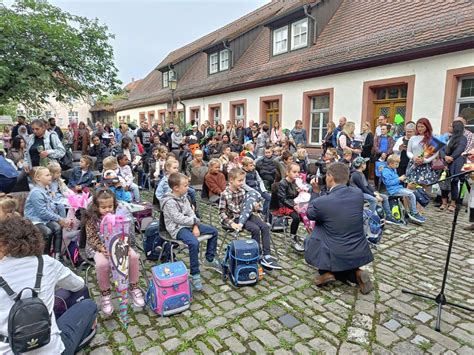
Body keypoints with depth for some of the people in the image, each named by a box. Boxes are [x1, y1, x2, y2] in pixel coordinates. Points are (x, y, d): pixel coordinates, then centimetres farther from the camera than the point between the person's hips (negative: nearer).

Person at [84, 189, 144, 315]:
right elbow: (92, 238, -11)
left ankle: (133, 287, 1)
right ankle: (105, 294, -7)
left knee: (133, 256, -22)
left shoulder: (118, 215, -3)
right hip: (98, 247, -2)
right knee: (102, 263, -34)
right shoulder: (92, 219, -8)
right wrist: (103, 248, -27)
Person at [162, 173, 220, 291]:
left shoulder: (183, 197, 7)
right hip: (178, 228, -9)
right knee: (194, 243, -35)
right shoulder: (169, 202, -19)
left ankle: (209, 259, 21)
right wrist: (196, 220, -13)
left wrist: (196, 226, -10)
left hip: (189, 224, 9)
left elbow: (190, 212, 5)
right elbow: (179, 219, -23)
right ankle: (195, 274, -18)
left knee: (214, 231, 5)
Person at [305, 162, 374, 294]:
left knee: (310, 239, 22)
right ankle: (356, 273, 7)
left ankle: (326, 272, 12)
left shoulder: (321, 201, -20)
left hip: (337, 256, -5)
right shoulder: (359, 194, -7)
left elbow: (309, 214, 3)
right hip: (360, 253, 5)